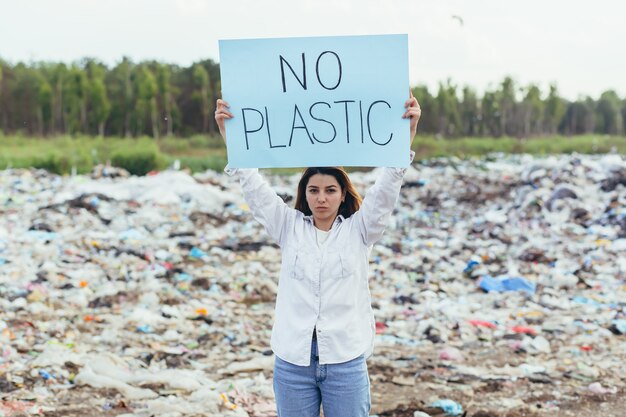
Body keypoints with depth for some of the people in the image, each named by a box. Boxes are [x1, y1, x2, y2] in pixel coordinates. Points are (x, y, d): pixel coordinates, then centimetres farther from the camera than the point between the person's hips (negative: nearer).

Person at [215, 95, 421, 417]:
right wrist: (228, 134, -10)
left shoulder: (359, 230, 2)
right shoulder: (289, 227, 6)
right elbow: (253, 184, -1)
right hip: (292, 359, 1)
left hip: (345, 360, -1)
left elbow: (388, 185, -9)